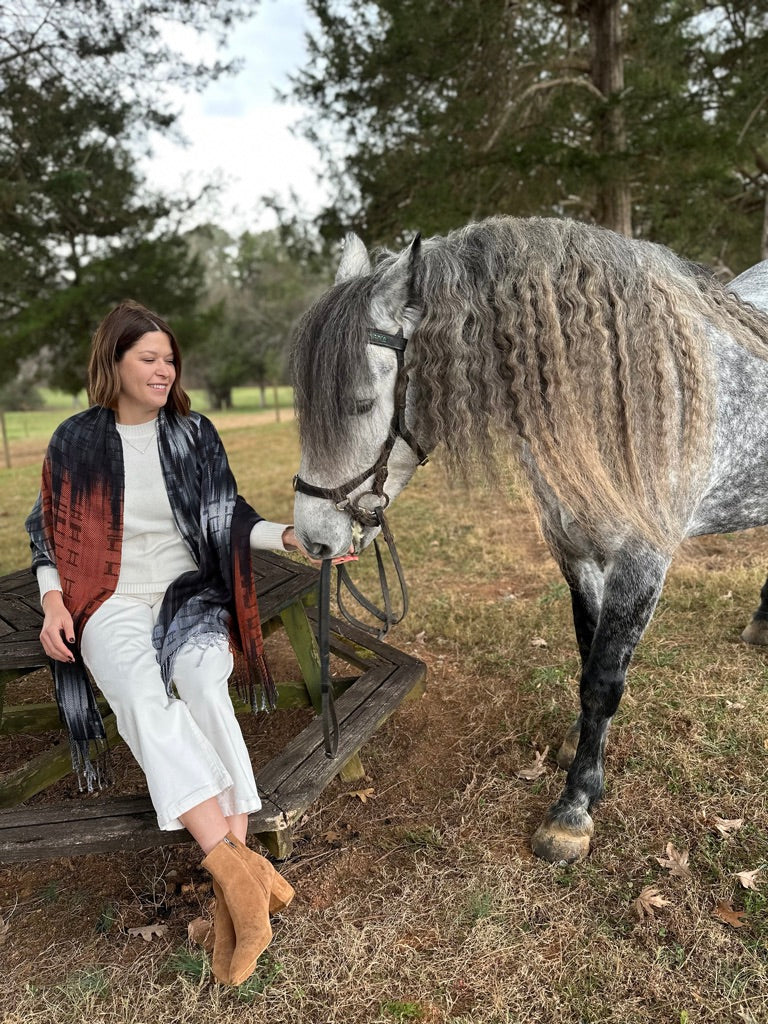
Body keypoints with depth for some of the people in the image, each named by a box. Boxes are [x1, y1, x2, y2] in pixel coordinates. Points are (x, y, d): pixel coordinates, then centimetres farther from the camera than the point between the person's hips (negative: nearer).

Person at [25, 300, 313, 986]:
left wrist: (291, 538, -8)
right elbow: (49, 534, 14)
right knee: (141, 694, -33)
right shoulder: (76, 441, 8)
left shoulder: (194, 433, 9)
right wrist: (54, 602, -2)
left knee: (202, 681, -33)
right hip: (112, 604, 0)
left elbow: (229, 518, 9)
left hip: (189, 591, 1)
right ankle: (241, 875, -41)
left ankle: (232, 885, -35)